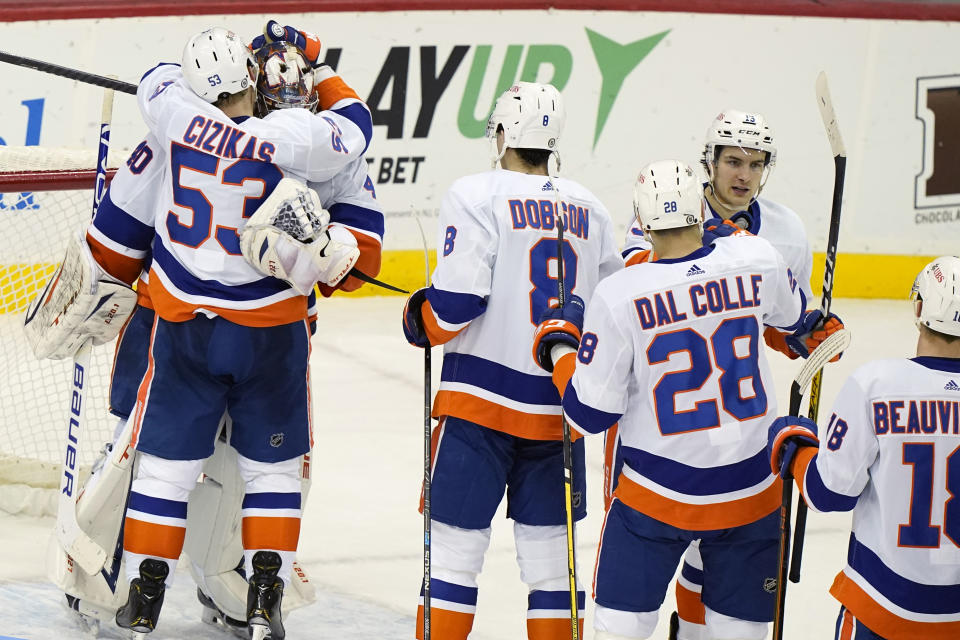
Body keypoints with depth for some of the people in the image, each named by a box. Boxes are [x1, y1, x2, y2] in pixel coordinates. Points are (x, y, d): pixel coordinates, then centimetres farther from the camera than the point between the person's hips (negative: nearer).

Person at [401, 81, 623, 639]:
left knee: (456, 542, 0)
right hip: (561, 405, 4)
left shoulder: (477, 195, -8)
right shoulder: (590, 210, 7)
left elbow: (456, 301, -14)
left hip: (483, 399, -4)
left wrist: (419, 322, 6)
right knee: (550, 549, 10)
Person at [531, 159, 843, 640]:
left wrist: (559, 348, 8)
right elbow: (791, 317, 15)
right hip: (749, 491, 2)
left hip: (657, 494, -2)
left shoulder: (618, 297, -16)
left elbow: (591, 414, -8)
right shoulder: (756, 260, -8)